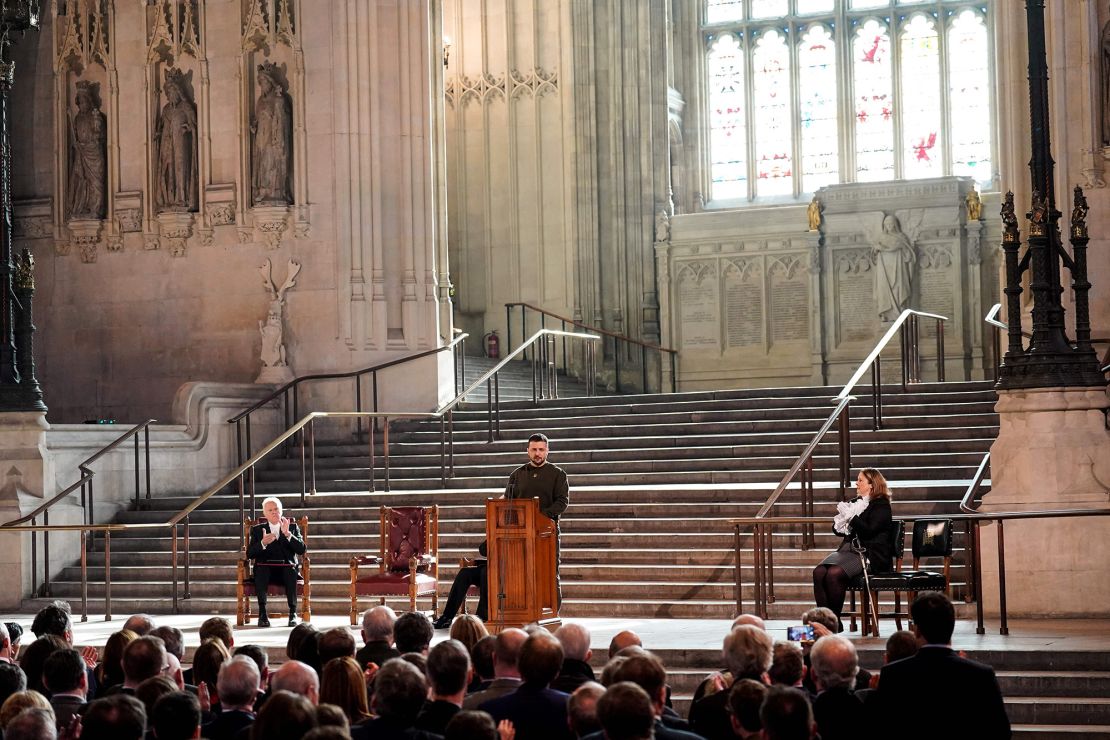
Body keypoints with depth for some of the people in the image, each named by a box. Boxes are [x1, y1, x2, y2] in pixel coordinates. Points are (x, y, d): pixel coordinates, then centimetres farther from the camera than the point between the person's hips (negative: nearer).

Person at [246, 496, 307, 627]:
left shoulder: (292, 527, 15)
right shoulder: (257, 530, 15)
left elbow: (301, 550, 0)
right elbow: (250, 554, 2)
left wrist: (287, 534, -13)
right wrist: (263, 543, -17)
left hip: (287, 568, 0)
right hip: (266, 568, 0)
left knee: (291, 570, -35)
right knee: (260, 570, -35)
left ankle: (293, 613, -34)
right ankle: (262, 612, -35)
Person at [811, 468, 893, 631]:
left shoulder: (881, 505, 1)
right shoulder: (856, 503, 24)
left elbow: (868, 530, -13)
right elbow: (836, 528, 22)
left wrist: (851, 517, -7)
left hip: (869, 554, -7)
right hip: (847, 549, 7)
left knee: (834, 573, -32)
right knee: (819, 572, -23)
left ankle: (835, 621, -20)